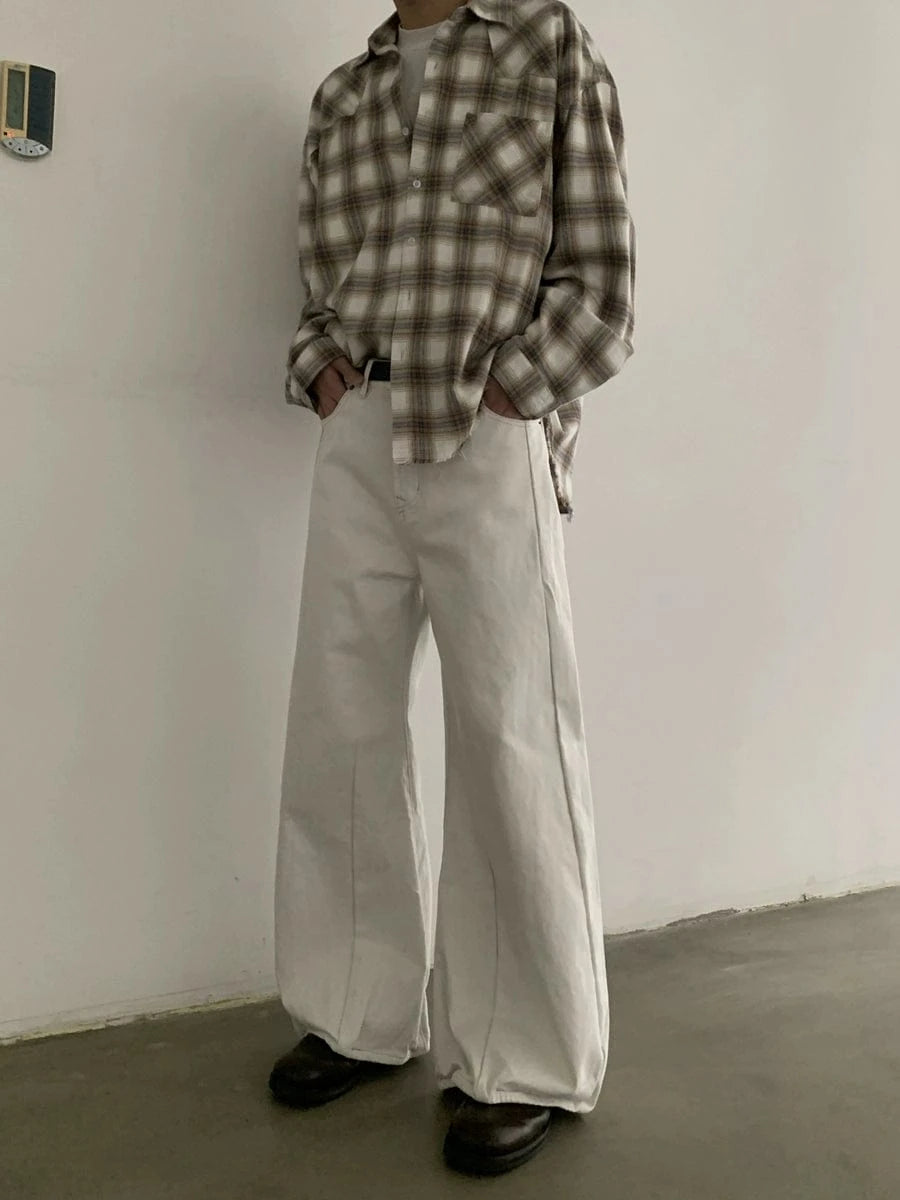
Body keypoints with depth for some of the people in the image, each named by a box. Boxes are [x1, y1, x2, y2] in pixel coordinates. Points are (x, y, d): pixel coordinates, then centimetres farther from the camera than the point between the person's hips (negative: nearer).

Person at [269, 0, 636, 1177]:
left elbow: (600, 273, 0)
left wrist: (505, 392, -9)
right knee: (340, 728, 6)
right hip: (358, 440, 5)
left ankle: (528, 1062, 10)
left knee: (510, 738, -3)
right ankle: (363, 1012, 22)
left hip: (489, 444, -5)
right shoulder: (341, 95, 18)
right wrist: (320, 368, 3)